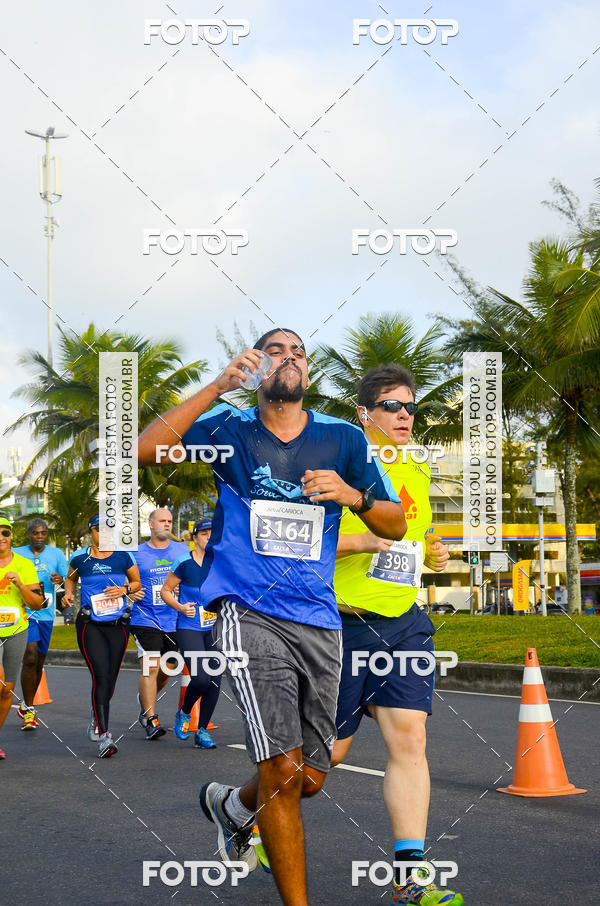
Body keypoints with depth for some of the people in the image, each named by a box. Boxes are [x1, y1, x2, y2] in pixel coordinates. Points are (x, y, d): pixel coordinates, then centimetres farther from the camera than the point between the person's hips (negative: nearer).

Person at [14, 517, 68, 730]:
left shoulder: (56, 554, 7)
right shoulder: (16, 554, 4)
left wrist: (61, 580, -18)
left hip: (46, 614, 3)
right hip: (23, 613, -3)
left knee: (39, 662, 11)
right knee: (30, 656, -18)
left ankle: (26, 706, 29)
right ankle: (28, 709, -10)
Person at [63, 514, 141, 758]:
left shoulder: (123, 556, 2)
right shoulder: (80, 558, 2)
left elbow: (138, 582, 14)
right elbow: (70, 578, 22)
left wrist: (124, 589, -6)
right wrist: (69, 592, 2)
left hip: (118, 625, 2)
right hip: (90, 625, -2)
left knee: (110, 679, 7)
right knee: (101, 676, -15)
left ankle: (97, 718, 39)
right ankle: (103, 737, -16)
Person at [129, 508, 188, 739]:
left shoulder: (182, 550, 7)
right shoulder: (137, 554, 1)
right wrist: (130, 593, -13)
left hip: (174, 620, 4)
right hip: (146, 620, -3)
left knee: (166, 669, 12)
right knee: (150, 668, -12)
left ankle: (145, 699, 39)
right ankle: (151, 720, -8)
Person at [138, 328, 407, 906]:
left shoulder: (342, 439, 8)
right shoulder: (231, 430, 3)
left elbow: (395, 525, 10)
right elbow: (143, 449, -12)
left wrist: (354, 496, -11)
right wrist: (218, 386, -15)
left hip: (318, 622, 4)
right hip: (249, 614, -4)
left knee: (310, 779, 12)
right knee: (283, 769, -17)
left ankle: (230, 805, 44)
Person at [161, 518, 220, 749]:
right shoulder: (185, 562, -6)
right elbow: (166, 590, 2)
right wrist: (181, 607, -14)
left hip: (214, 629, 4)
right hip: (189, 628, -4)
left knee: (215, 682, 0)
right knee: (200, 678, -19)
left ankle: (202, 731, 15)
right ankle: (184, 713, 13)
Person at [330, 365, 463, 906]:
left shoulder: (419, 470, 14)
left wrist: (431, 555, 7)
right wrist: (360, 541, -23)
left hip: (403, 622, 5)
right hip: (343, 623, -5)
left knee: (409, 739, -7)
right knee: (328, 751, 3)